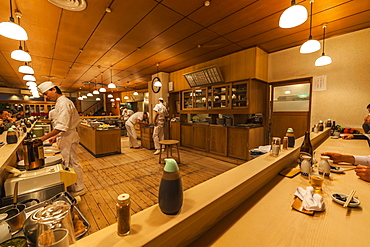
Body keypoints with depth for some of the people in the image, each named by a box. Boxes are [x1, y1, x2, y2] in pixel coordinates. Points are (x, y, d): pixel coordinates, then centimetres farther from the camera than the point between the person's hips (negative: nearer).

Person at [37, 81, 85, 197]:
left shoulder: (64, 103, -19)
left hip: (69, 137, -10)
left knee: (72, 163, 1)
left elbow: (62, 126, -25)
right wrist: (56, 136, 14)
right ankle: (72, 186, 33)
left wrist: (44, 137, -21)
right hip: (66, 136, 10)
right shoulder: (60, 102, 14)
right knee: (68, 162, 18)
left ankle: (79, 189, 16)